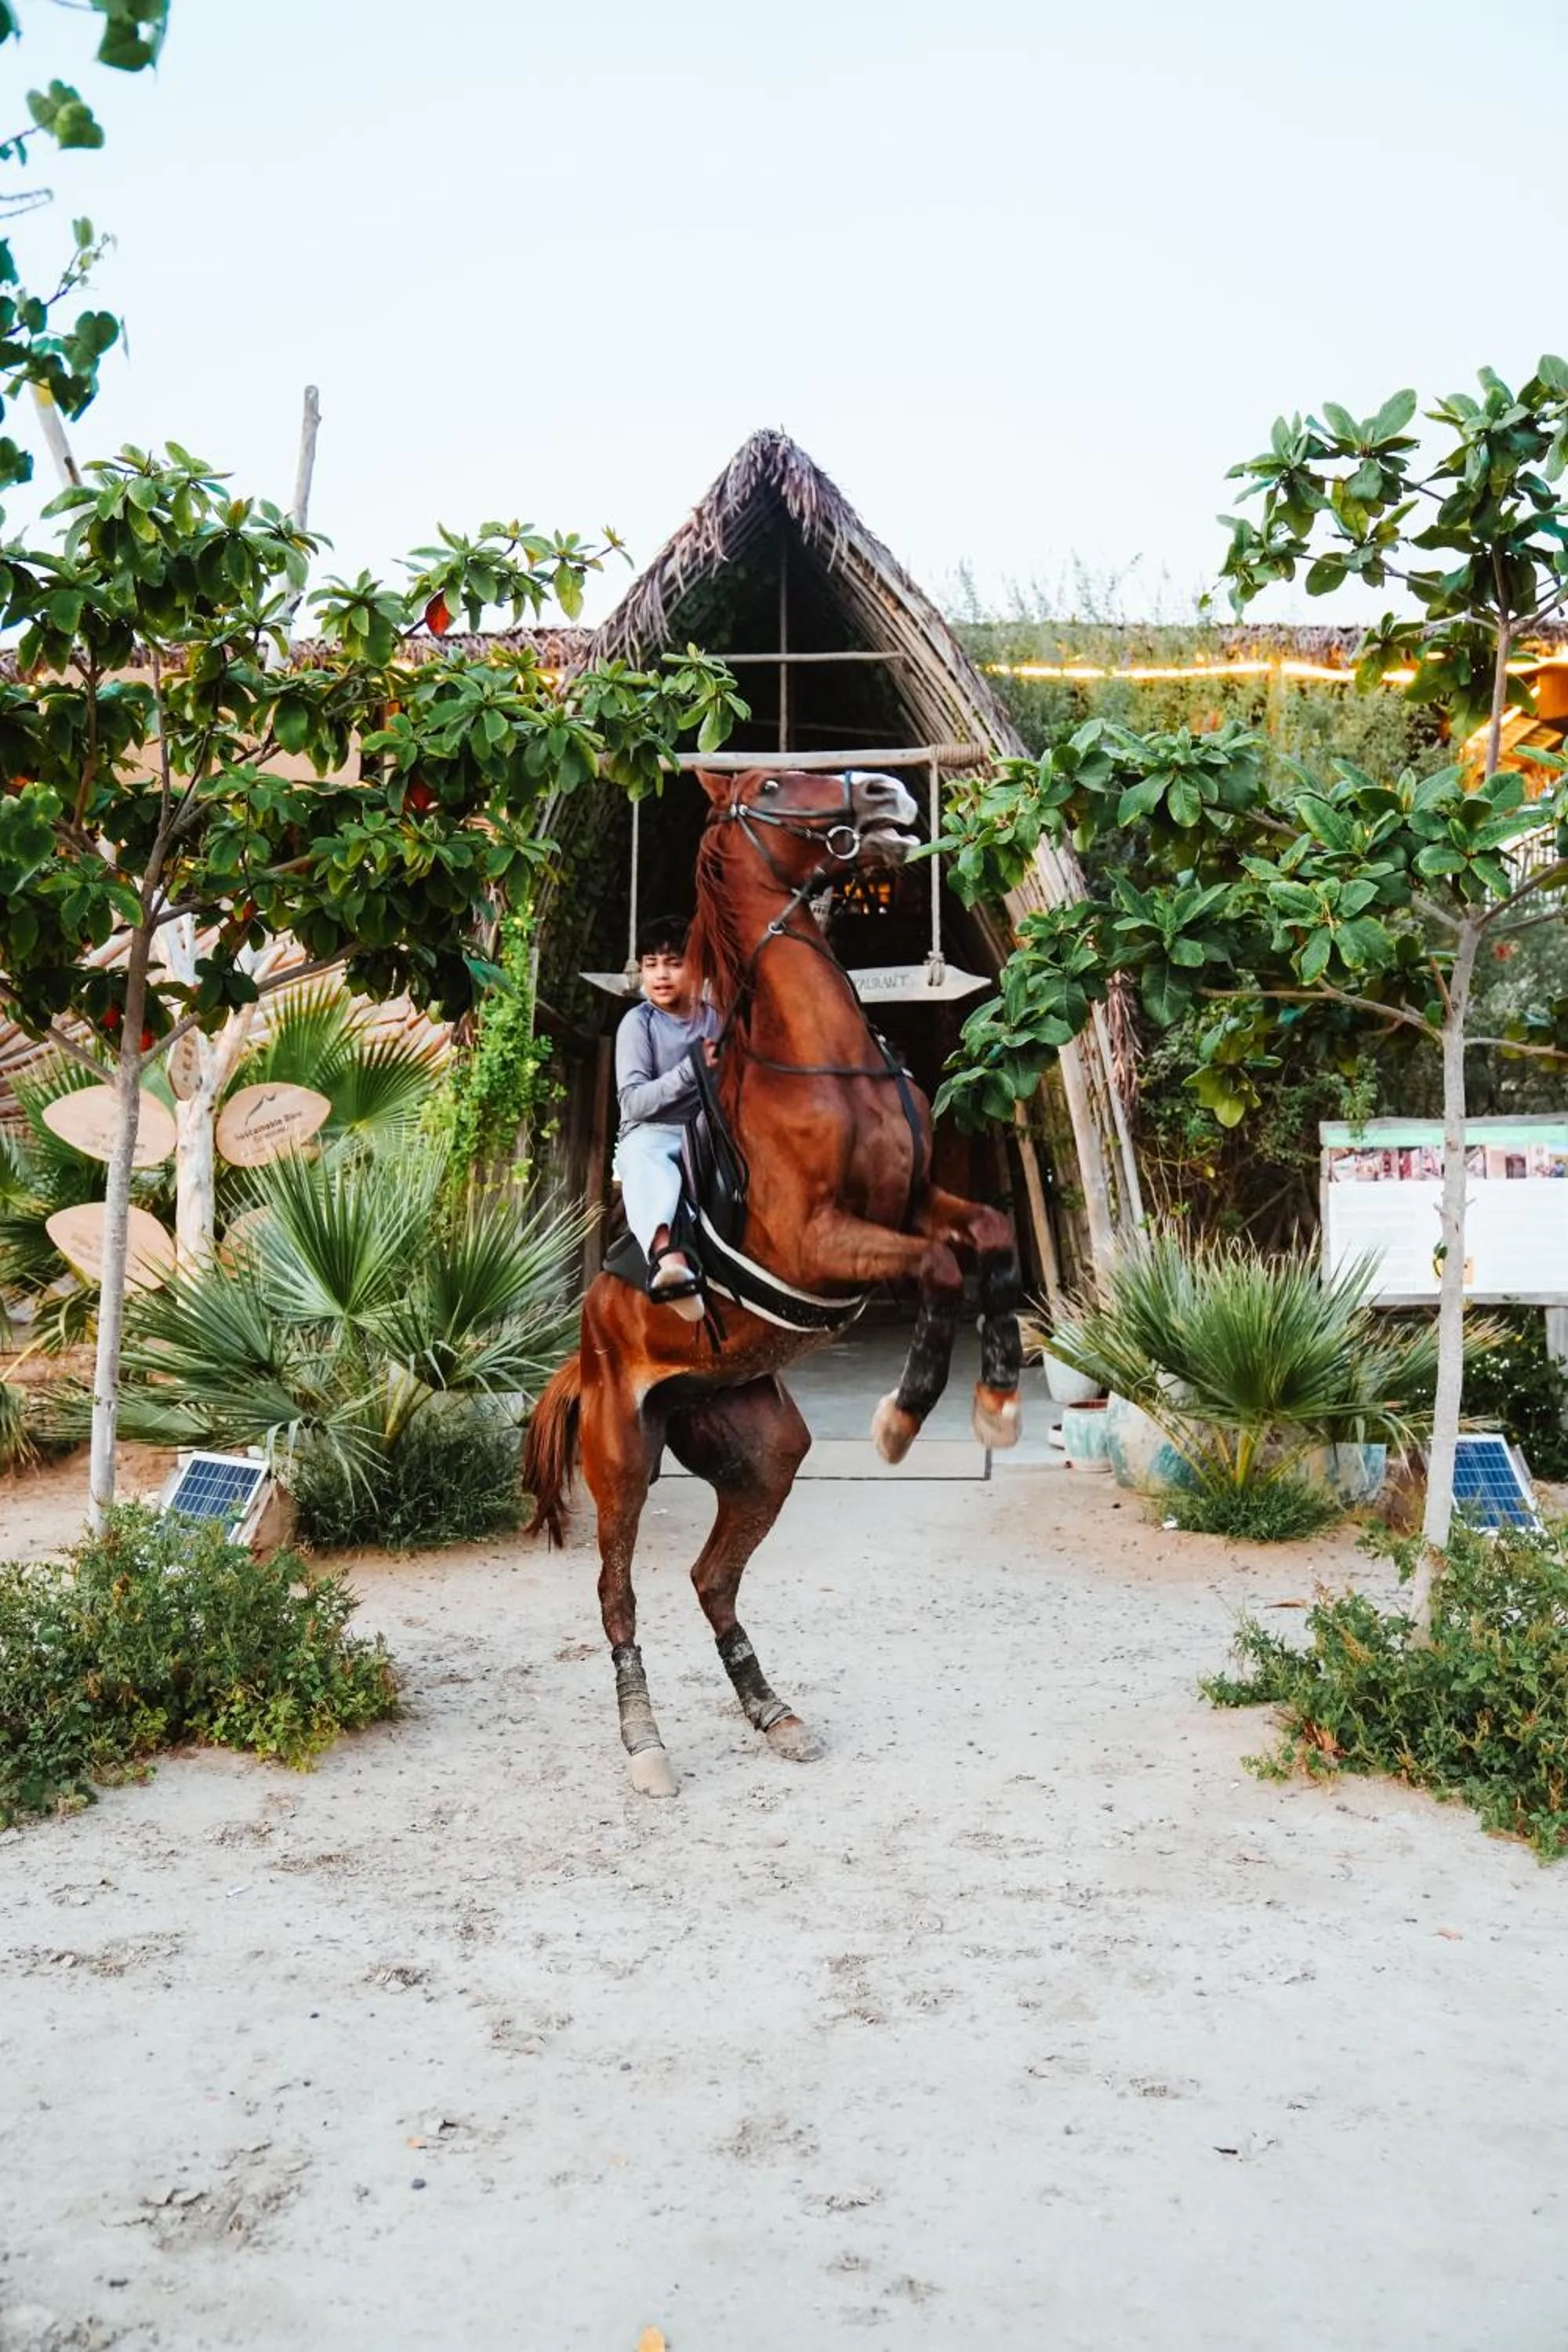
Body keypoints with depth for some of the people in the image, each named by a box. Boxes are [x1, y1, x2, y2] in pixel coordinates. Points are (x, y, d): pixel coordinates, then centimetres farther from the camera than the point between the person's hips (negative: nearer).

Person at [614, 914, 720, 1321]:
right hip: (650, 1132, -4)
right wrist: (692, 1070, -22)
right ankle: (667, 1256, -66)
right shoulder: (638, 1022, -1)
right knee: (645, 1161, -40)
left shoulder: (715, 1019, 9)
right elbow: (634, 1102, -11)